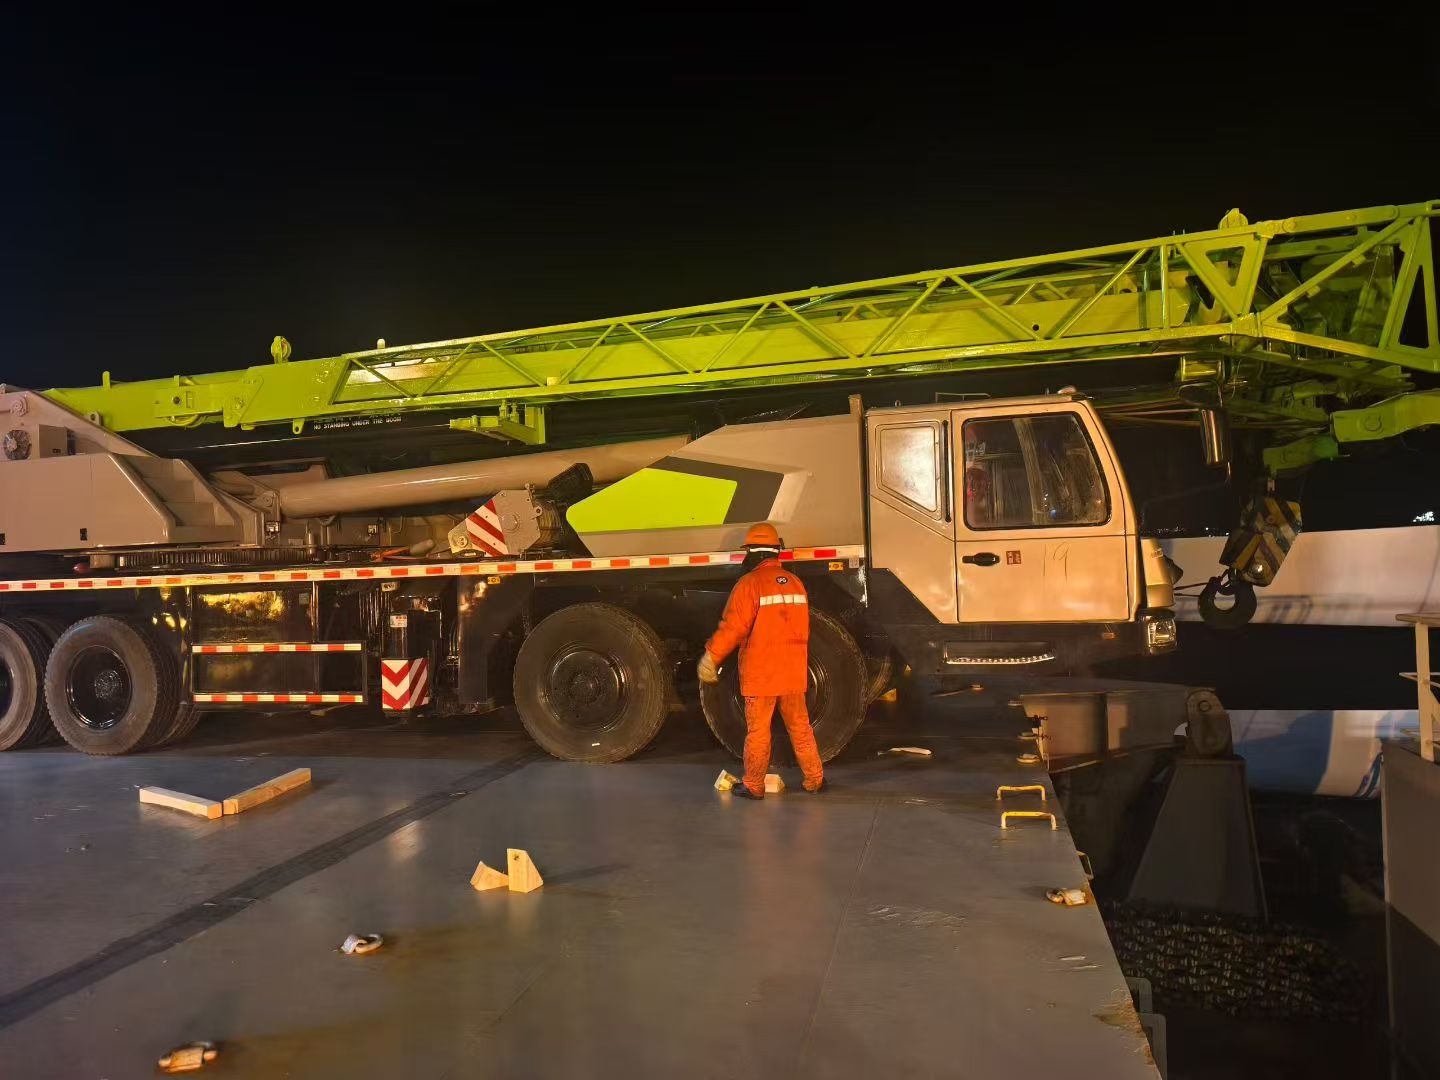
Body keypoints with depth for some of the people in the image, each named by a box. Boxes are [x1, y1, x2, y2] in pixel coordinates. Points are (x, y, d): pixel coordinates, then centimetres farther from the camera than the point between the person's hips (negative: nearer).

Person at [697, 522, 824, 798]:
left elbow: (732, 627, -15)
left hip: (760, 673, -5)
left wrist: (711, 657, -4)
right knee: (800, 726, 14)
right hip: (794, 672, 5)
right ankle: (814, 779, 21)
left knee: (757, 730, 3)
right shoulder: (795, 582, 7)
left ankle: (753, 786, 11)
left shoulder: (749, 584, -13)